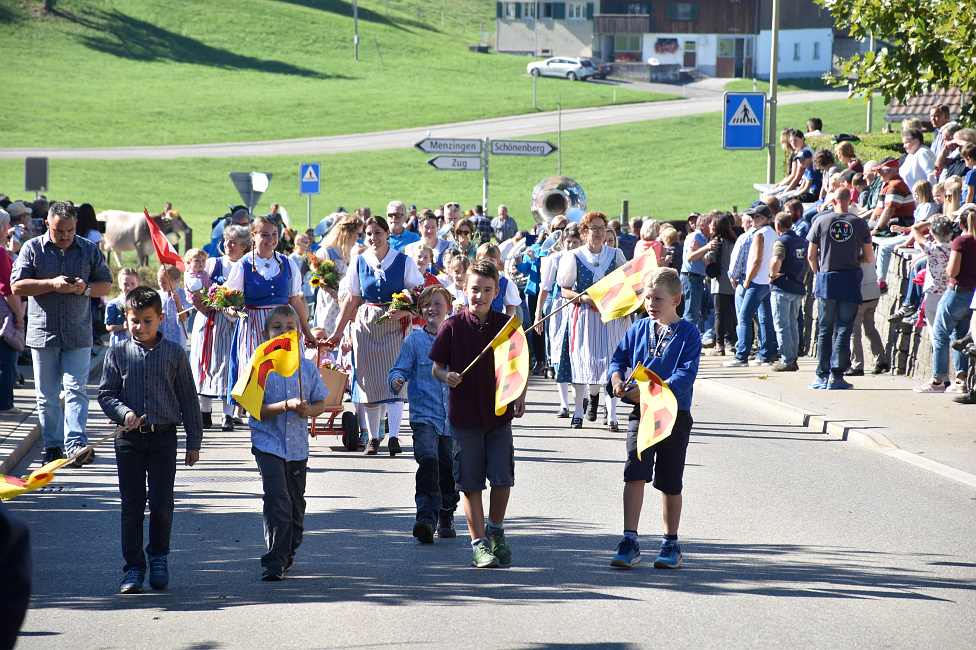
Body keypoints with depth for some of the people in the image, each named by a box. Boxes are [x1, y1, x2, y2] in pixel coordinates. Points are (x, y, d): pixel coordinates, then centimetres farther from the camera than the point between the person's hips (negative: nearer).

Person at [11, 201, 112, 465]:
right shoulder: (32, 249, 3)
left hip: (78, 335, 0)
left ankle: (76, 444, -18)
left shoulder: (89, 250, 7)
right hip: (43, 332, 0)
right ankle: (52, 446, 14)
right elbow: (17, 285, -5)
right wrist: (52, 284, -16)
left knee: (76, 389, -11)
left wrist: (86, 288, -10)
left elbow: (106, 284, 12)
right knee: (47, 395, 5)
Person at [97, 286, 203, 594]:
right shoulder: (117, 354, 3)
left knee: (161, 502, -5)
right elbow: (106, 394, 4)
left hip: (163, 436, -1)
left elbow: (188, 399, 6)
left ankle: (159, 557, 18)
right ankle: (134, 568, 9)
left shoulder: (174, 354, 3)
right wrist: (124, 412, -17)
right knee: (132, 505, 2)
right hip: (129, 438, 1)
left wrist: (194, 442, 5)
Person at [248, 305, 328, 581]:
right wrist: (286, 405, -24)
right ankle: (274, 563, -14)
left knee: (296, 505, 13)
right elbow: (256, 410, -10)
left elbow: (321, 403, 11)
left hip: (298, 446, 4)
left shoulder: (308, 367, 5)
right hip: (269, 445, -4)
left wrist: (308, 410, -12)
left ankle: (287, 554, 32)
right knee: (278, 501, -15)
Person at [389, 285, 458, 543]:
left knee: (449, 469, 9)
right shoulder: (413, 341, 2)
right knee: (428, 463, -21)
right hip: (424, 416, -3)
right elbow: (401, 369, 0)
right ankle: (427, 517, -27)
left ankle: (446, 517, 29)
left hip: (453, 418, 3)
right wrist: (396, 380, -21)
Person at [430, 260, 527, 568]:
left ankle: (496, 531, 21)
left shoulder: (506, 325, 2)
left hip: (500, 413, 1)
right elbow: (437, 367, 2)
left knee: (502, 478, -3)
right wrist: (446, 376, -20)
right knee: (470, 482, 2)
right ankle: (479, 543, 9)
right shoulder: (452, 327, -3)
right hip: (464, 413, -1)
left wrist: (520, 396, -5)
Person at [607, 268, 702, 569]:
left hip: (674, 415, -2)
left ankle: (671, 544, 19)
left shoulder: (688, 333, -5)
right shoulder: (638, 329, 7)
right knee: (635, 474, -9)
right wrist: (616, 378, -13)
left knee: (670, 482, 7)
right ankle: (630, 542, -7)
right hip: (641, 413, 2)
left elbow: (686, 376, -14)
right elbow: (619, 357, 11)